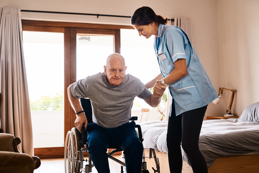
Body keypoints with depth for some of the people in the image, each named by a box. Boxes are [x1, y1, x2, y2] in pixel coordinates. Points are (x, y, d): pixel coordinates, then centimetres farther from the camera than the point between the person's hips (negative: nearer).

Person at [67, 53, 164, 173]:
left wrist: (157, 96, -20)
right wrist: (80, 114, 1)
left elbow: (152, 102, 4)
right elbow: (71, 90, 7)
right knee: (95, 144, -34)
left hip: (123, 128, 1)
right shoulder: (92, 83, -13)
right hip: (99, 128, 0)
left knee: (135, 145, -30)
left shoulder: (134, 83, -8)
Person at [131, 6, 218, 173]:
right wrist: (145, 86, 17)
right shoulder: (158, 41, 14)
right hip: (179, 97, 9)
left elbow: (181, 70, -19)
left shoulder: (172, 33, -14)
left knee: (189, 145, -9)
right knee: (172, 143, 10)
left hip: (192, 95, -9)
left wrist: (162, 83, -4)